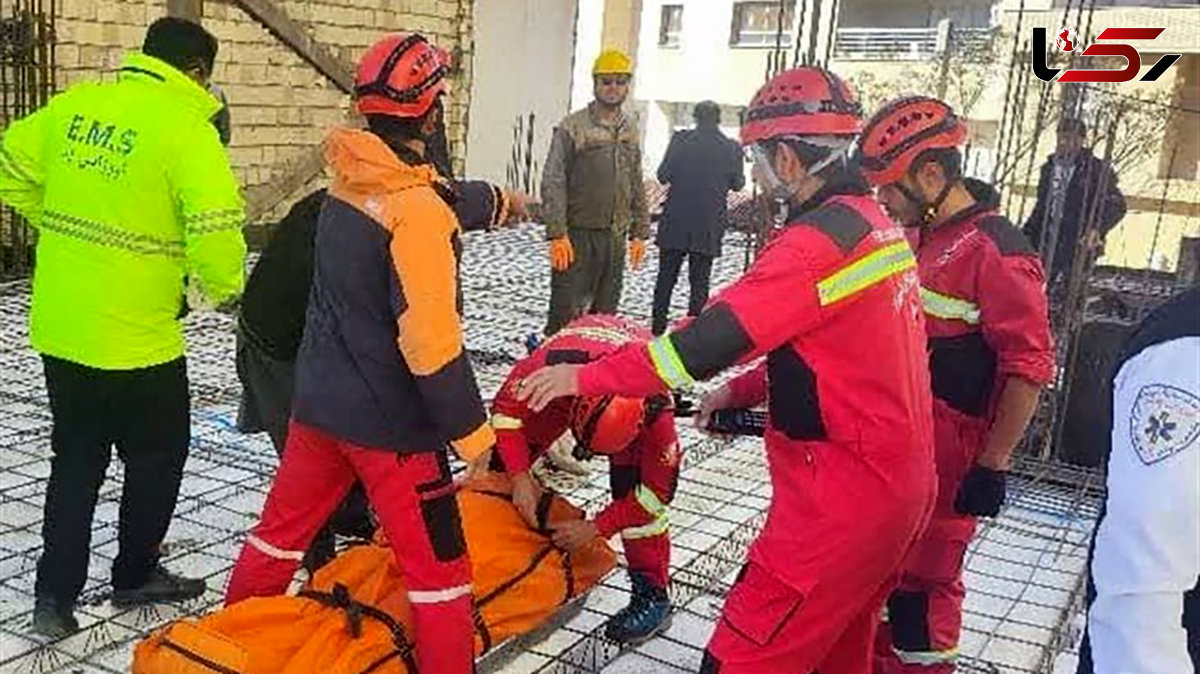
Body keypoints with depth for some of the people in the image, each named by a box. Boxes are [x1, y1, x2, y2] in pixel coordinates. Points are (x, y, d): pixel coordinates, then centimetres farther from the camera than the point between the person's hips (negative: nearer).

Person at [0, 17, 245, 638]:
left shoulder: (75, 104, 6)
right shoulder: (184, 126, -14)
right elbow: (214, 224, -24)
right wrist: (224, 290, -6)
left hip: (58, 330, 7)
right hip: (136, 337, -6)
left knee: (74, 462, 19)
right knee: (157, 458, 16)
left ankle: (55, 596, 22)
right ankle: (135, 576, 30)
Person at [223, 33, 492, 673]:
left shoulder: (346, 183, 3)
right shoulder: (416, 211, -22)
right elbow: (431, 341, -25)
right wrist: (472, 431, -17)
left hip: (319, 400, 8)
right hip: (389, 421, -8)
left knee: (281, 530, 23)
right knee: (439, 570, 3)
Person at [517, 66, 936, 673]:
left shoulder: (820, 241, -20)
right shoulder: (876, 223, 9)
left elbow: (710, 339, -20)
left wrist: (585, 377, -10)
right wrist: (740, 390, 14)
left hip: (839, 503, -10)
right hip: (899, 489, 10)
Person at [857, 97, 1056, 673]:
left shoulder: (995, 251, -17)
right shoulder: (920, 239, 11)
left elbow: (1029, 367, -19)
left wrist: (993, 464, -18)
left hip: (948, 457, -9)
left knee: (923, 580, 1)